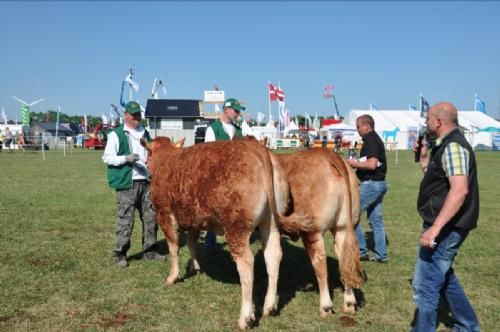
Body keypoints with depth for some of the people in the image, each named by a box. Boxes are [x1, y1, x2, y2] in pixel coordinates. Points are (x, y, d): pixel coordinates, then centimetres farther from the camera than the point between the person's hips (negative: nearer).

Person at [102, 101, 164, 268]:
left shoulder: (145, 134, 17)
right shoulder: (116, 134, -1)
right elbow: (106, 157, -6)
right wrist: (126, 158, -21)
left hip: (146, 182, 6)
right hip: (127, 184, -6)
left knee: (151, 217, 9)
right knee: (125, 220, -4)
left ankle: (149, 250, 21)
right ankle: (120, 254, 6)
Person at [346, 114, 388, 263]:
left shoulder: (371, 140, -16)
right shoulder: (376, 139, 16)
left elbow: (372, 164, -26)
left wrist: (355, 163, -13)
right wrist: (358, 163, 11)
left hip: (370, 184, -10)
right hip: (378, 183, 10)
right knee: (376, 220, 13)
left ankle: (361, 251, 3)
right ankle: (381, 255, 16)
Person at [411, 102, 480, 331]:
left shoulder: (453, 146, -19)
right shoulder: (446, 146, 14)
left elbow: (459, 189, -31)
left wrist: (435, 227, -35)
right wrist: (423, 158, 14)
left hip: (446, 227, -11)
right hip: (445, 226, 11)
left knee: (425, 284, -5)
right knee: (444, 277, 24)